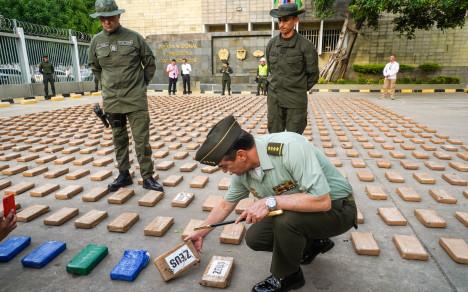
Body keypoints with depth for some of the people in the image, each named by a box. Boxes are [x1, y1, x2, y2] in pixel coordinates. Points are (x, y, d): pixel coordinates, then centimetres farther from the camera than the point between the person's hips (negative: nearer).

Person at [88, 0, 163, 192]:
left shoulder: (134, 37, -4)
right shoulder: (96, 41, 4)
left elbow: (150, 63, 5)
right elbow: (94, 67, 19)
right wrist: (107, 85, 15)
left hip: (136, 99, -3)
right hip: (111, 100, 3)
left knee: (142, 139, -2)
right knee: (119, 140, 11)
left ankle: (148, 177, 7)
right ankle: (123, 175, 23)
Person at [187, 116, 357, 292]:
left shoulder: (289, 147, -34)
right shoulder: (241, 171, -9)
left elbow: (322, 201, -36)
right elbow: (226, 205, 8)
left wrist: (270, 202, -34)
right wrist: (201, 232, 15)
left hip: (335, 207, -7)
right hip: (293, 211, 7)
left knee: (285, 221, -32)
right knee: (254, 238, -1)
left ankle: (286, 277, -2)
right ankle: (312, 244, 19)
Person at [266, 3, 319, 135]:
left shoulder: (306, 45, -9)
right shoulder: (271, 44, 3)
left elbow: (313, 75, -1)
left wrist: (299, 90, 8)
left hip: (296, 101, -3)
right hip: (274, 99, 4)